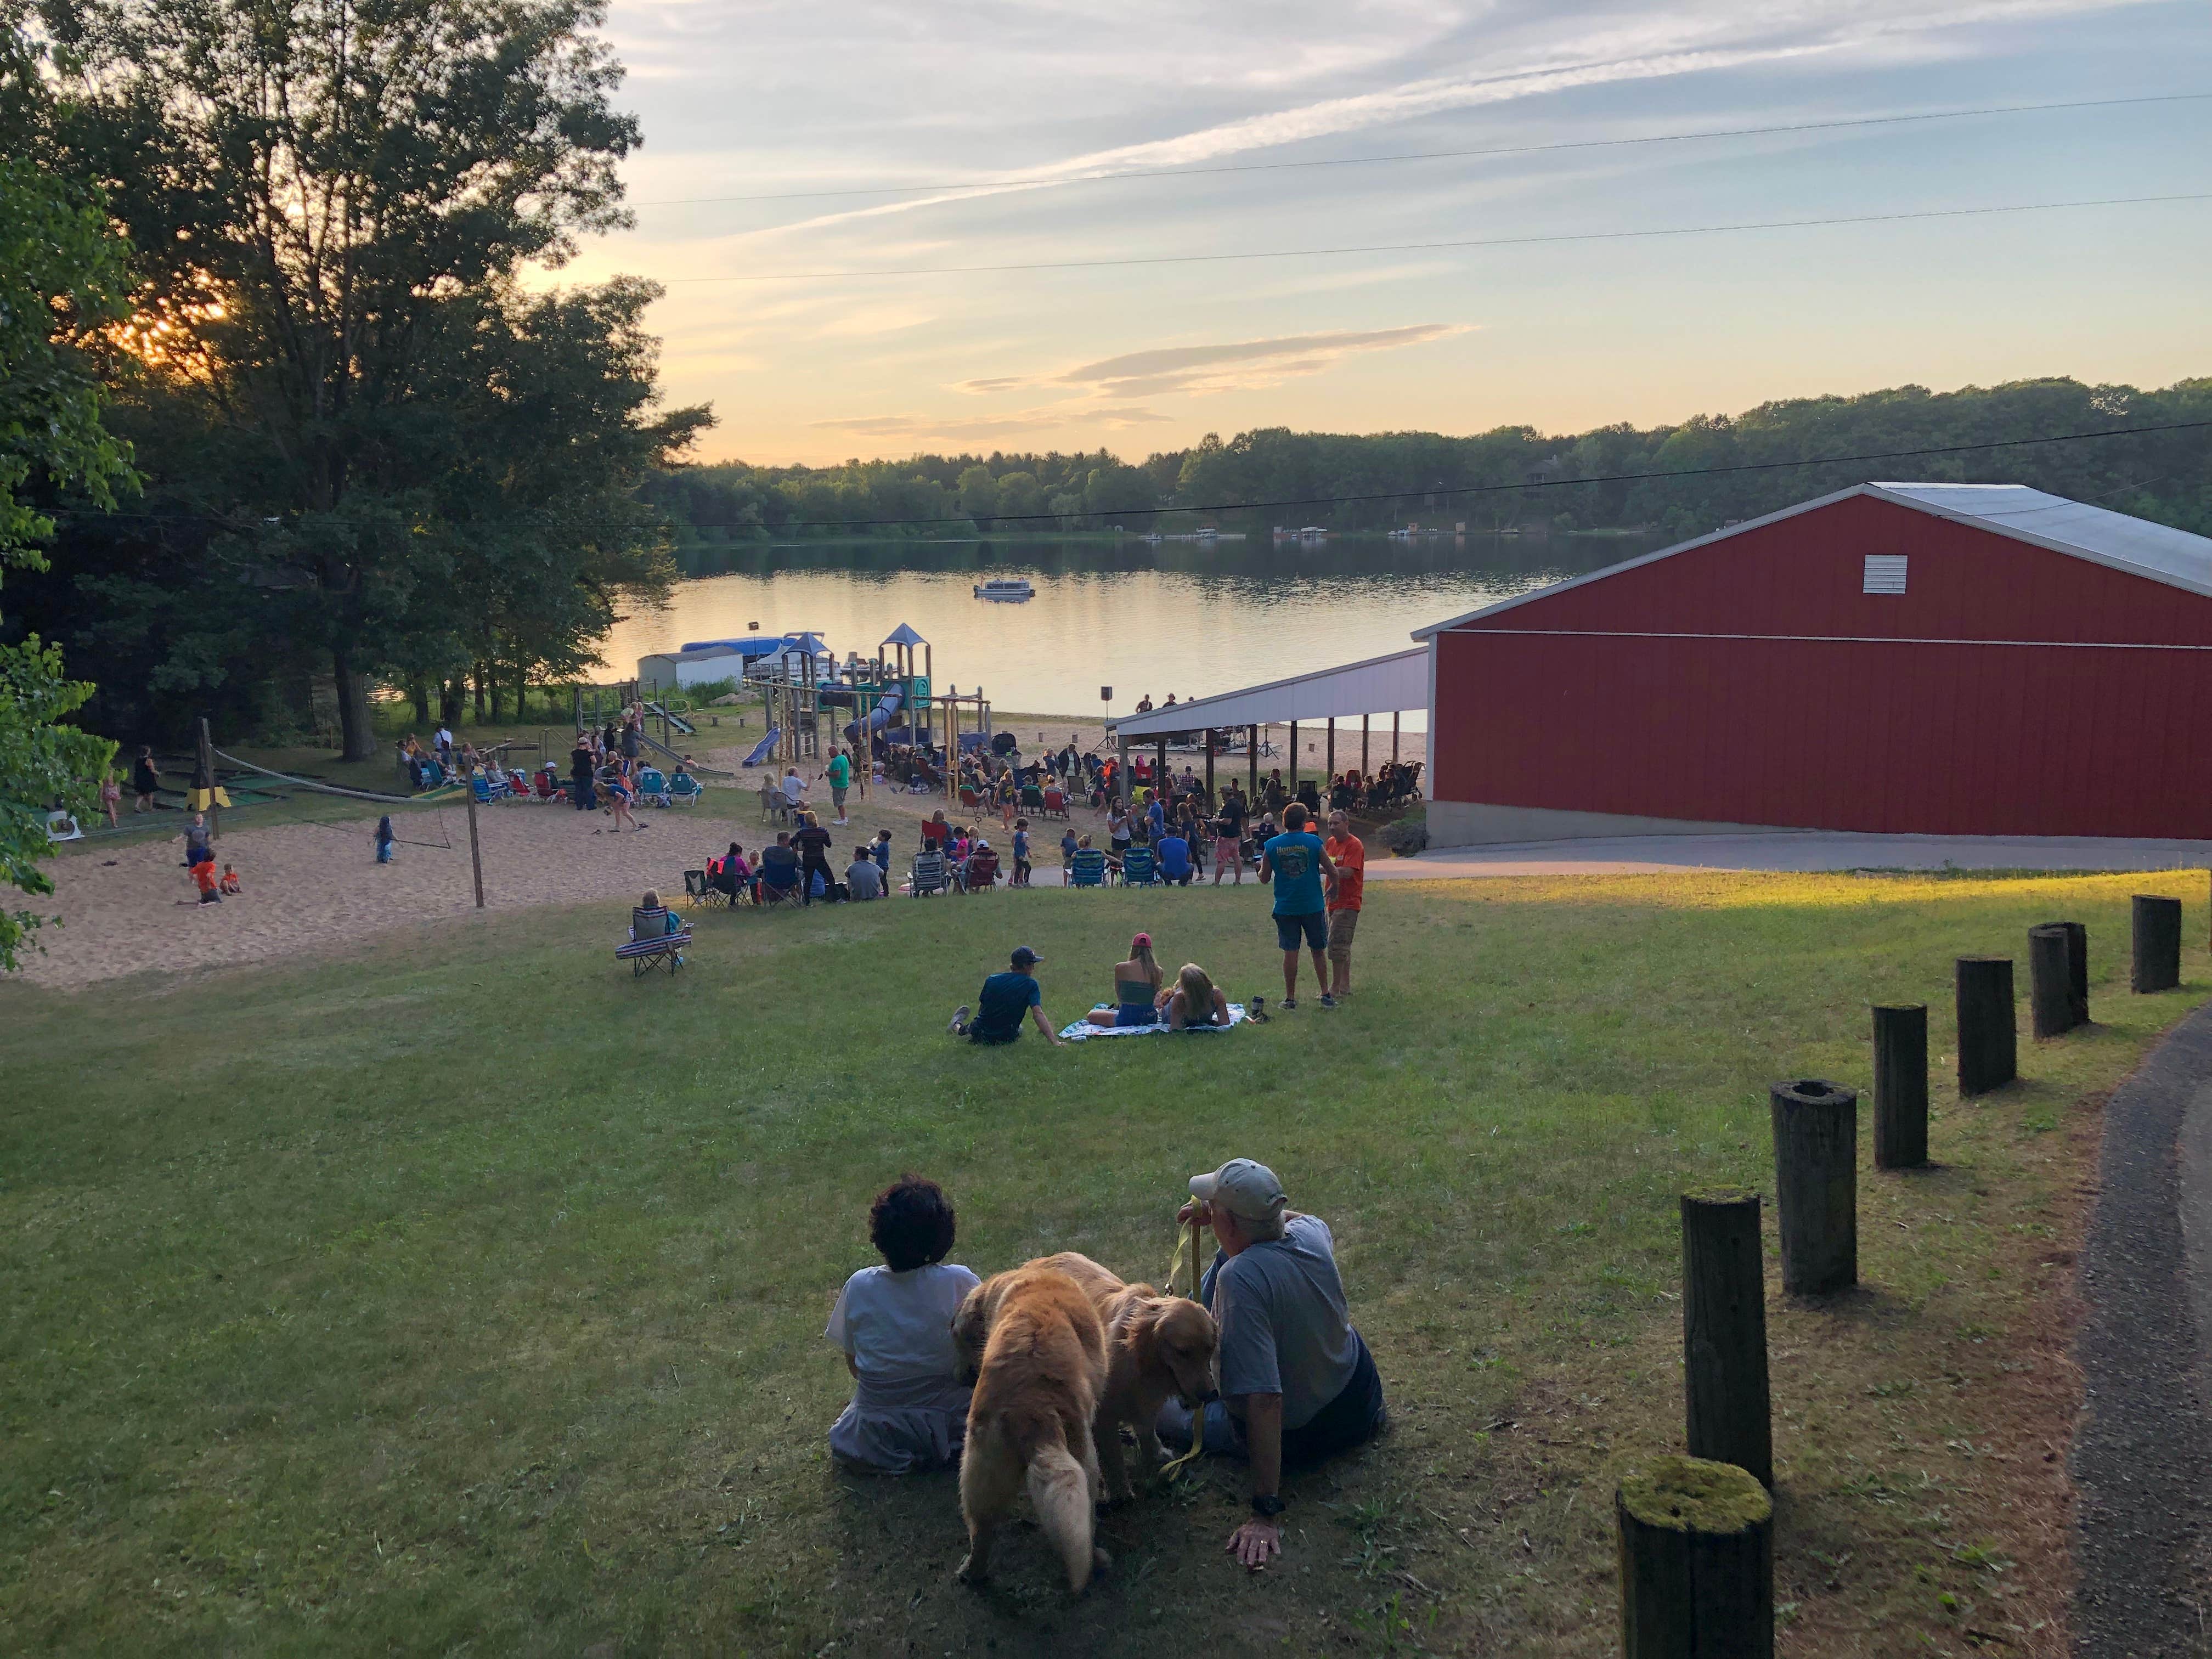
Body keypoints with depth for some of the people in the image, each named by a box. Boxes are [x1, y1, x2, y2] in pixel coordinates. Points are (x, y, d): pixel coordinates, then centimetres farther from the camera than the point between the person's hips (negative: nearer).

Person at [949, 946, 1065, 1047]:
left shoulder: (991, 980, -9)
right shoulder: (1031, 985, -18)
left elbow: (981, 1006, 4)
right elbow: (1038, 1014, -28)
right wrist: (1055, 1042, -34)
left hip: (981, 1036, 1)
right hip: (1007, 1038, -1)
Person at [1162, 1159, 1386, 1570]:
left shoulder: (1240, 1278, -40)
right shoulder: (1313, 1231, -18)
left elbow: (1265, 1402, -41)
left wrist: (1266, 1514, -38)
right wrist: (1225, 1217, 1)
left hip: (1298, 1436, -6)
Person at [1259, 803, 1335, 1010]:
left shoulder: (1271, 846, -4)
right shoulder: (1314, 842, -7)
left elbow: (1265, 878, 3)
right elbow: (1331, 871, -1)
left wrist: (1262, 866, 24)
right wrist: (1321, 870, 22)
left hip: (1285, 907, 1)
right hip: (1313, 906, -1)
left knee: (1290, 952, 7)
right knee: (1318, 951, 12)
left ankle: (1290, 998, 10)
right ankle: (1325, 994, 13)